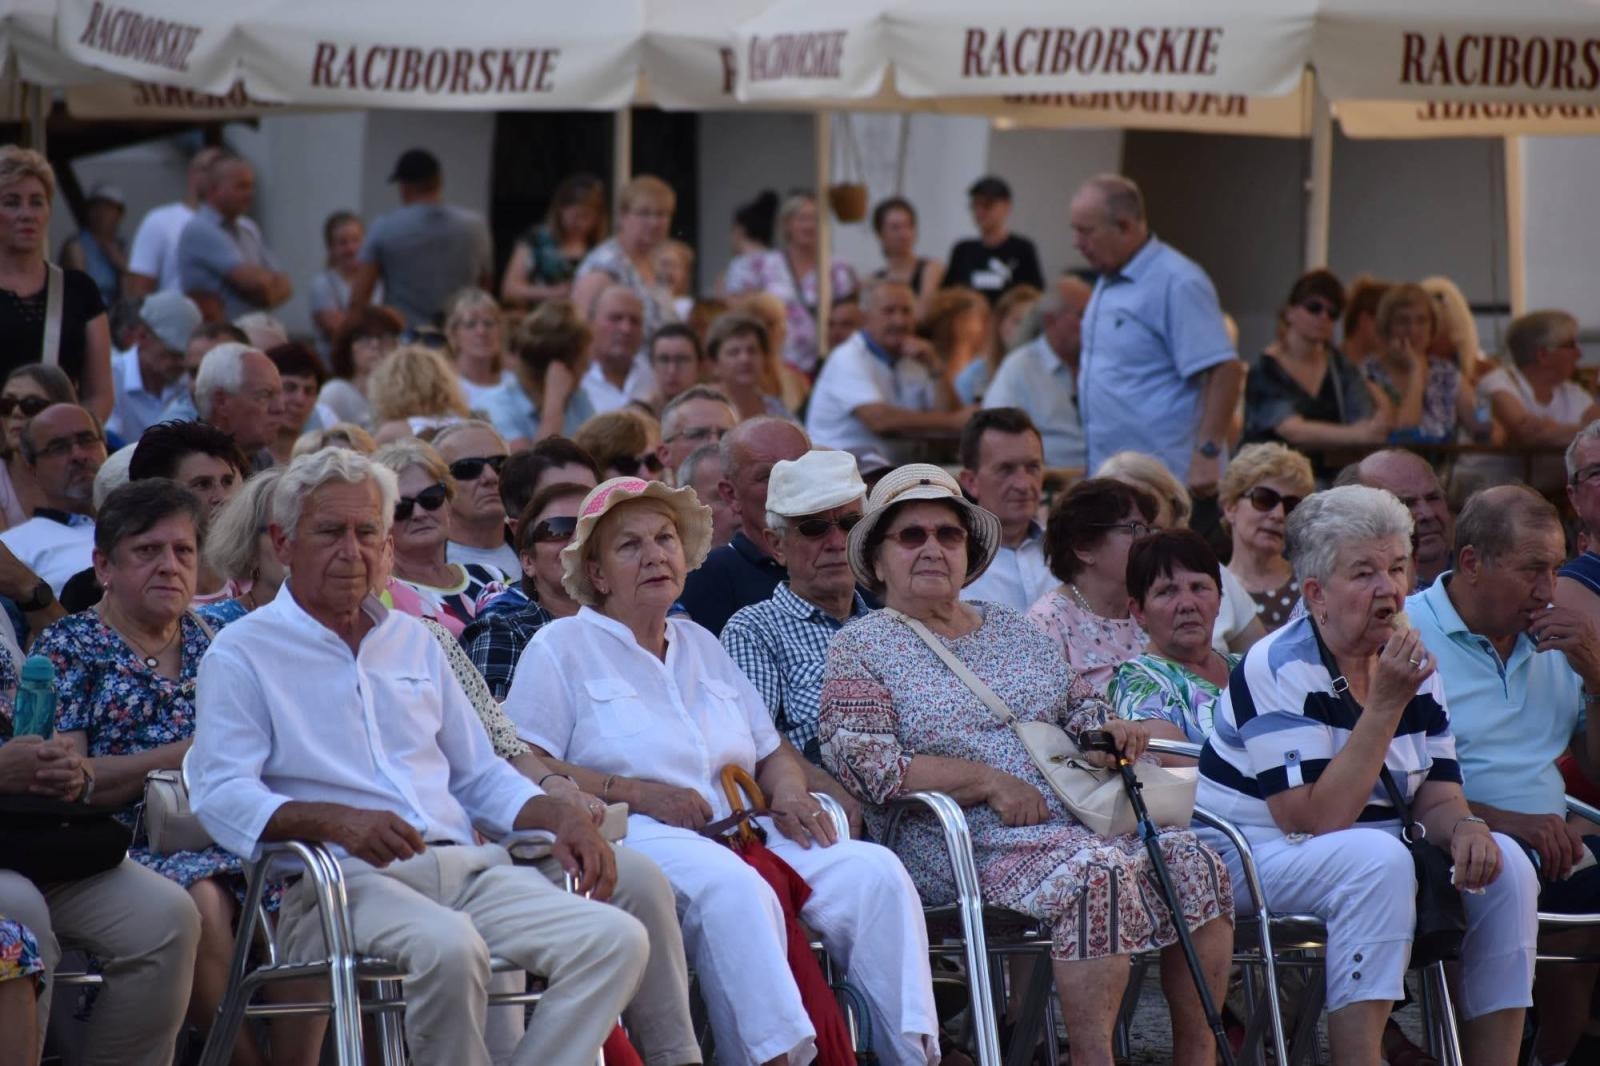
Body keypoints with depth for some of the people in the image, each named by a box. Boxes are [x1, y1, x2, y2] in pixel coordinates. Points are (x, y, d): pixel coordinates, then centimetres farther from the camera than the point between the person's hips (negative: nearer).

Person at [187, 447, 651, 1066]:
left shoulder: (412, 640, 26)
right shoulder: (243, 654, 8)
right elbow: (220, 794, -7)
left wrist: (561, 817, 8)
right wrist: (338, 821, -24)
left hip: (464, 867, 6)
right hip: (341, 879, -6)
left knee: (616, 939, -19)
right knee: (448, 949, -38)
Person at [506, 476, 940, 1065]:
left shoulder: (702, 645, 29)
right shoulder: (563, 647, 9)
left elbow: (773, 751, 28)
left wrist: (787, 791, 3)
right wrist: (635, 792, -14)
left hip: (741, 835, 6)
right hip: (636, 839, -6)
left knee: (874, 871, -20)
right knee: (733, 888, -40)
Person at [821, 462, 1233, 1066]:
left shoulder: (1015, 631, 24)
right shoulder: (861, 648, 5)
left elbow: (1080, 707, 25)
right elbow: (868, 766, -8)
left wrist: (1109, 729, -1)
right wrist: (989, 782, -14)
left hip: (1072, 822, 7)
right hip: (962, 847, -7)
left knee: (1193, 862, -17)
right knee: (1095, 871, -34)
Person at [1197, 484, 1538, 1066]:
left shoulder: (1414, 668, 5)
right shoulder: (1279, 669, -18)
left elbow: (1435, 799, 5)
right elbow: (1315, 821, -26)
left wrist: (1464, 827, -20)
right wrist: (1386, 705, -27)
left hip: (1377, 854, 7)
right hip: (1251, 858, -7)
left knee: (1505, 864, -13)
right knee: (1378, 859, -34)